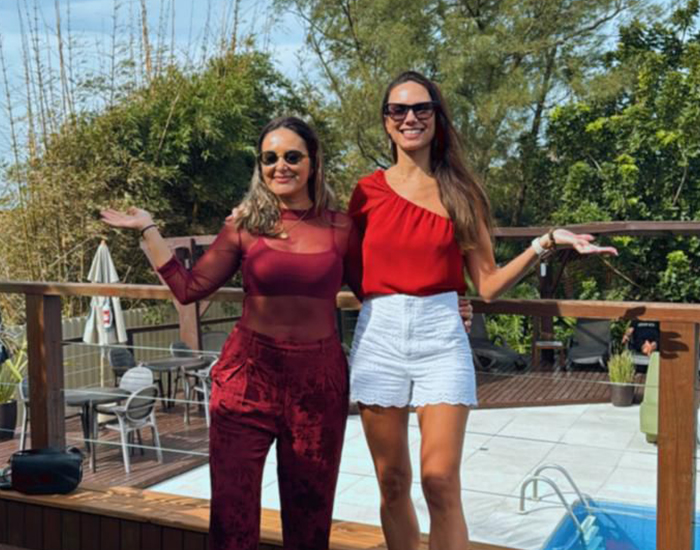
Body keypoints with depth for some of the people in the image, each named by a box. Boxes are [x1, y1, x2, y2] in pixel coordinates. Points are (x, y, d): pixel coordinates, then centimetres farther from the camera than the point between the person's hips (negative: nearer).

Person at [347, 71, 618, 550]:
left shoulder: (460, 193, 6)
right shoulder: (368, 191, 7)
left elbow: (487, 285, 3)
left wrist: (545, 244, -6)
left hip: (440, 336, -1)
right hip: (378, 335, 1)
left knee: (441, 484, -8)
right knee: (393, 483, 8)